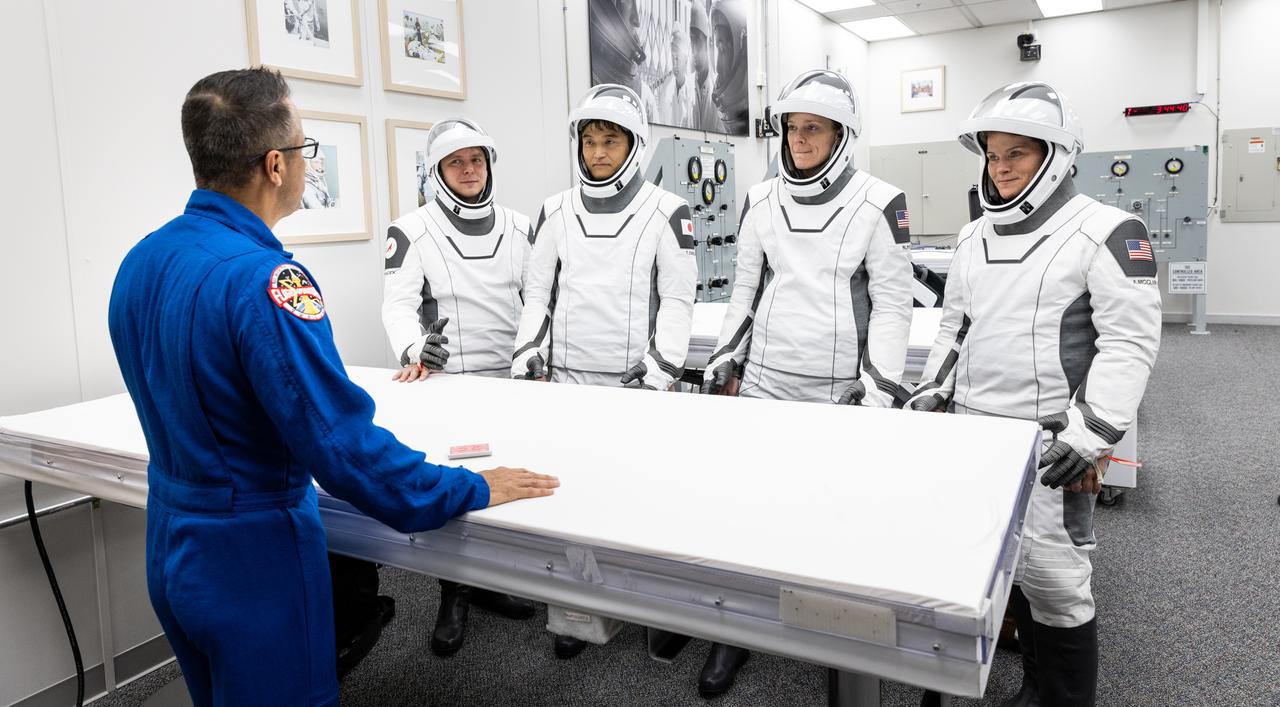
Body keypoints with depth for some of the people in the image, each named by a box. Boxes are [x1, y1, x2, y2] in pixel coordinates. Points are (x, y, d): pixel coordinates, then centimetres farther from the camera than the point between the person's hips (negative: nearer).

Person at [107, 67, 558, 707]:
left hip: (170, 542, 8)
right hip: (251, 557, -8)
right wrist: (472, 491, -19)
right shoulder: (262, 279, -27)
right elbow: (343, 445, -29)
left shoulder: (139, 261, 1)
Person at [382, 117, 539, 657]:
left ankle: (489, 581, 31)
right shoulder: (412, 231, -5)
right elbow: (398, 303, -13)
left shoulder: (519, 227, 7)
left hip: (511, 380, 4)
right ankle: (454, 595, 22)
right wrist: (413, 351, -31)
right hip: (448, 382, -3)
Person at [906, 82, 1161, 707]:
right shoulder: (973, 238, 14)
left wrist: (1090, 433, -17)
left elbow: (1129, 341, -11)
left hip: (1050, 444, -6)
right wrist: (930, 395, 13)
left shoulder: (1107, 232, -7)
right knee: (1006, 566, 12)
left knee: (1050, 576, -5)